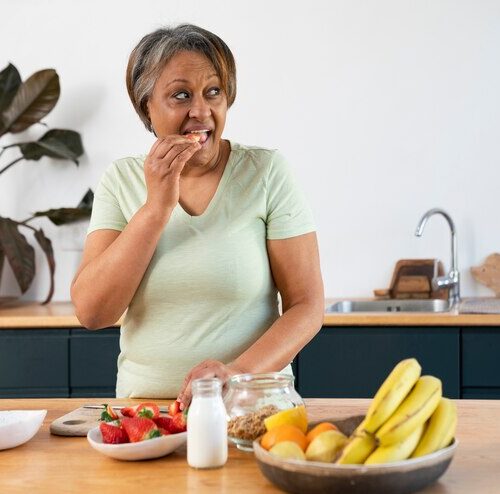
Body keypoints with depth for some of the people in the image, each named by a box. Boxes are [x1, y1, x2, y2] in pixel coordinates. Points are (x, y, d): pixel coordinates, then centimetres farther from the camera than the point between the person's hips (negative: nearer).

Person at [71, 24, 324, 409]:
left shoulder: (267, 172, -1)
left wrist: (239, 373, -20)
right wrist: (157, 207, -13)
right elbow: (91, 313, -5)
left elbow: (307, 306, -3)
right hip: (143, 403, 1)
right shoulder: (121, 180, 4)